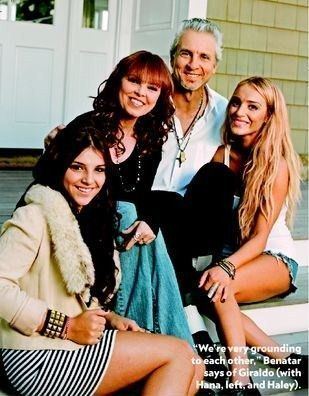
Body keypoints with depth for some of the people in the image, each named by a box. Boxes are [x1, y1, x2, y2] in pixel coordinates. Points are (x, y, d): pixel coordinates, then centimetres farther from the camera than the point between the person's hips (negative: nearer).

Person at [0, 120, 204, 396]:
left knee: (193, 368, -3)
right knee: (179, 353, -9)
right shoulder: (38, 215, -12)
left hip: (75, 341, 9)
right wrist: (67, 326, -20)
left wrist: (109, 317, 1)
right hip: (38, 359, -9)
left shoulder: (91, 217, 17)